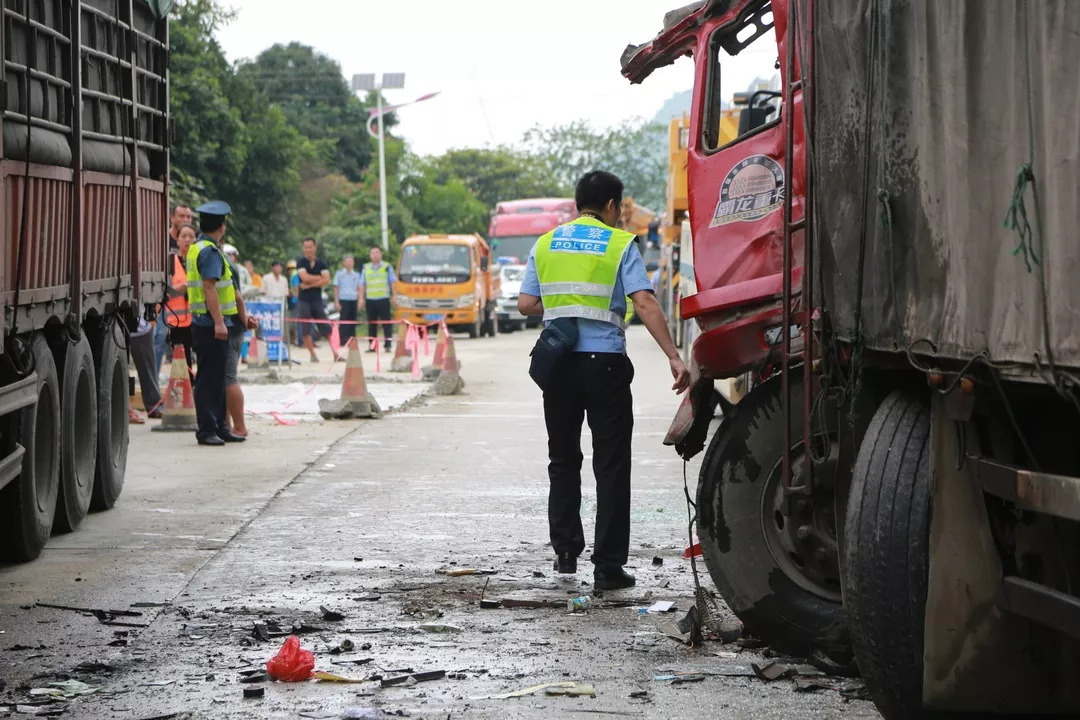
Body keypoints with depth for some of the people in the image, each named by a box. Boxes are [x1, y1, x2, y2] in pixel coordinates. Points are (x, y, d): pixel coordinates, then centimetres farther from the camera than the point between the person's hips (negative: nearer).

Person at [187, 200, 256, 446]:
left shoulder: (197, 248, 19)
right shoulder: (210, 251, -13)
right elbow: (209, 287, -23)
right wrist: (219, 322, -28)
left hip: (205, 323, 10)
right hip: (211, 324, -10)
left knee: (216, 377, 13)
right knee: (209, 378, -8)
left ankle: (218, 427, 18)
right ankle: (207, 430, -6)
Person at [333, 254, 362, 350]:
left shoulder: (356, 275, 13)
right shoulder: (339, 274, 4)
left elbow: (359, 289, 17)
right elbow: (336, 288, 3)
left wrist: (360, 300, 8)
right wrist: (336, 302, -3)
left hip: (353, 300, 4)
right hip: (343, 300, -4)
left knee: (352, 321, 3)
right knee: (344, 321, -9)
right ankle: (342, 341, -7)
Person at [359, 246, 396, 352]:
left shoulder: (387, 268, 6)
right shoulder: (366, 268, 13)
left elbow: (393, 282, 5)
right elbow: (362, 284, 13)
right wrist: (361, 298, 5)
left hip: (383, 299, -3)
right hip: (370, 300, 3)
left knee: (386, 323, -6)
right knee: (371, 324, 4)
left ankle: (387, 344, -6)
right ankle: (372, 346, 7)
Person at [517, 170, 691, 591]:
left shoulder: (546, 244, 8)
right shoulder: (620, 244, -3)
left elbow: (527, 304, 5)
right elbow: (644, 304, -15)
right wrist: (674, 357, -19)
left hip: (558, 365, 4)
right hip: (605, 363, -4)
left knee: (563, 460, 19)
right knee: (611, 465, 1)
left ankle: (566, 551, 18)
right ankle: (608, 567, -1)